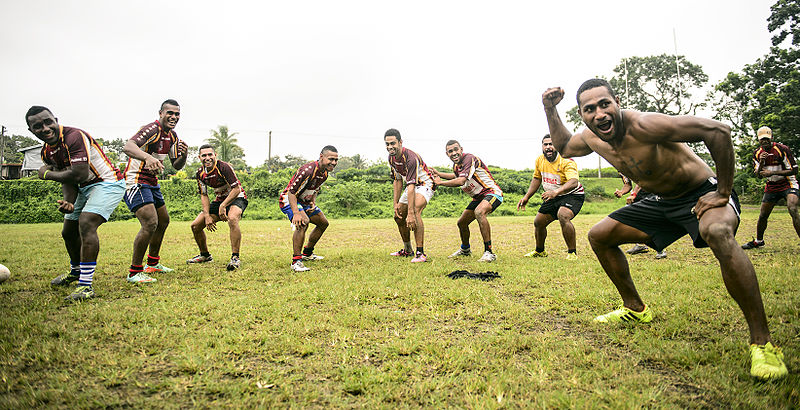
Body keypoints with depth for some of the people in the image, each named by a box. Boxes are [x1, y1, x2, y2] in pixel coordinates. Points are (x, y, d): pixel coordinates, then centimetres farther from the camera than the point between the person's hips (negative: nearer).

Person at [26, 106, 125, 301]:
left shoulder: (74, 137, -25)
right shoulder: (47, 152, 3)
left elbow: (79, 175, -30)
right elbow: (67, 181, 3)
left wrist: (47, 174, -13)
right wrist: (69, 203, -18)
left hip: (108, 183, -10)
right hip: (85, 188, 10)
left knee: (86, 224, -27)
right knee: (68, 233, 18)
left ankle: (86, 285, -24)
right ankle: (75, 271, 46)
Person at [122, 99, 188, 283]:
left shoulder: (172, 136, 8)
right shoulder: (152, 129, -19)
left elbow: (176, 165, 13)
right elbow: (127, 147, -36)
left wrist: (184, 155, -9)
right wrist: (148, 157, -56)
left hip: (152, 183, 10)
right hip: (135, 182, -10)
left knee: (163, 221, 16)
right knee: (150, 223, -20)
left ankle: (153, 264, 33)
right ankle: (134, 272, -7)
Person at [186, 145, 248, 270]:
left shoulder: (224, 167, -23)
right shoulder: (200, 173, -3)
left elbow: (236, 189, -24)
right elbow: (203, 195, 3)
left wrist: (223, 206, -29)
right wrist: (207, 216, -8)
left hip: (237, 197, -7)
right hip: (219, 200, 7)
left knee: (232, 219, -39)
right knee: (195, 225, 0)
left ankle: (235, 257, -32)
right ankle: (205, 255, 24)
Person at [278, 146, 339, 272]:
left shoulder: (325, 172, -2)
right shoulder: (308, 170, -31)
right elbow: (291, 192, -32)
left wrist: (313, 203, -5)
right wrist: (296, 213, -43)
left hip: (305, 201, 10)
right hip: (289, 200, -10)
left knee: (323, 223, 16)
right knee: (303, 222, -35)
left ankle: (307, 253, 32)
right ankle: (296, 261, -30)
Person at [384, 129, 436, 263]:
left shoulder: (411, 157, -33)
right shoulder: (391, 158, -6)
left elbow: (411, 186, -39)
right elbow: (397, 180, 5)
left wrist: (411, 213, -43)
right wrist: (396, 203, -2)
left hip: (425, 183, -9)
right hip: (412, 185, 9)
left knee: (415, 211, -32)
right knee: (398, 217, 10)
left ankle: (421, 253, -30)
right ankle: (407, 250, 29)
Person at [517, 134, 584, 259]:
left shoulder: (566, 161, -25)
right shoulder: (540, 160, -4)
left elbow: (574, 182, -40)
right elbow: (536, 179, 13)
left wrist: (556, 192, -56)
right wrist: (526, 197, 6)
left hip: (572, 195, -7)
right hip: (553, 197, 7)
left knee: (563, 216, -35)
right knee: (538, 222, 10)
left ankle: (572, 253, -21)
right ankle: (540, 251, 37)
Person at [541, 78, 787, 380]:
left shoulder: (643, 125, -30)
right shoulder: (591, 139, -7)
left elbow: (719, 130, -32)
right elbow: (563, 147, 16)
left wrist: (723, 193, -26)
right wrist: (550, 109, 1)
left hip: (702, 194, -7)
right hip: (662, 202, 8)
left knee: (717, 233, -40)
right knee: (599, 236, 7)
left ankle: (762, 343, -28)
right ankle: (636, 309, 23)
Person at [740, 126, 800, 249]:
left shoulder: (782, 149, -15)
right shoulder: (757, 154, 0)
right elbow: (758, 175, 0)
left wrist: (772, 172, -24)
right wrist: (761, 163, -18)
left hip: (788, 185, -5)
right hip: (771, 187, 5)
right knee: (763, 216, 9)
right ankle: (758, 241, 28)